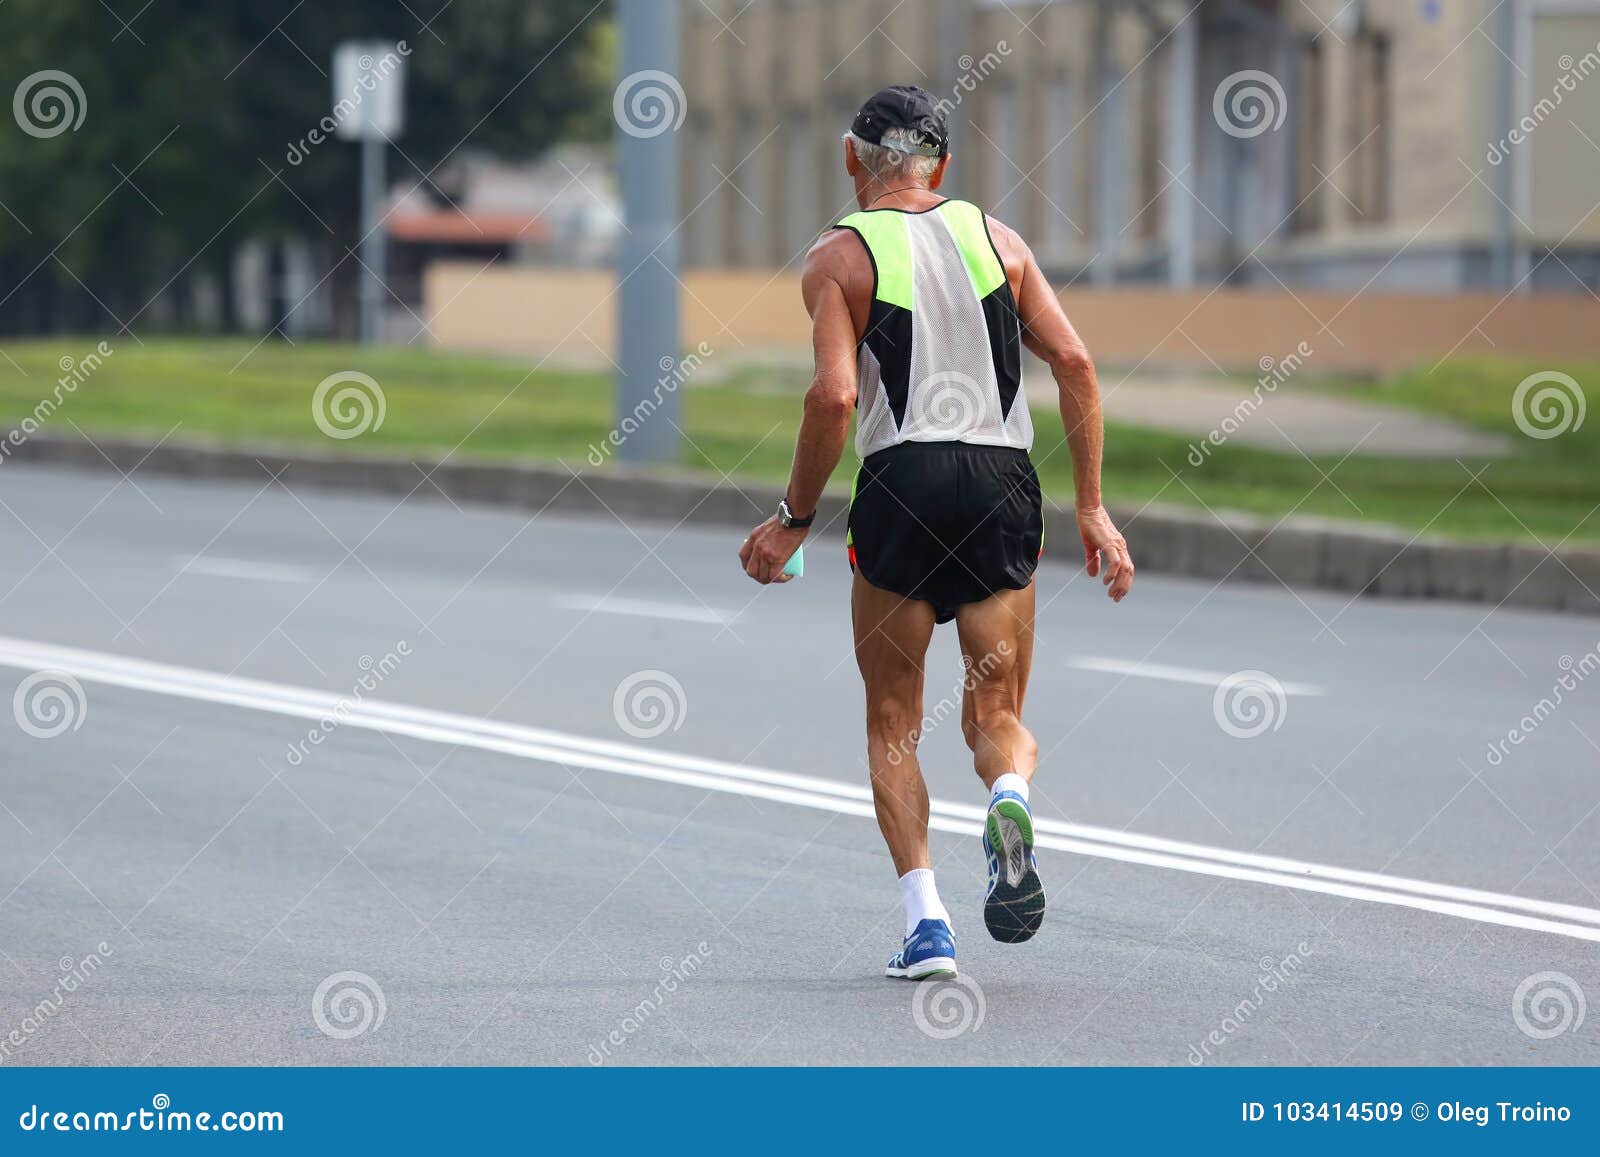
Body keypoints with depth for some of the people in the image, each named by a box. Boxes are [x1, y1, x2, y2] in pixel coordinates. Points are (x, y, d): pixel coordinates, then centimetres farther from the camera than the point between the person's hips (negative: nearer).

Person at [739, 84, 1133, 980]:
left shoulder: (840, 257, 3)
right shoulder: (996, 238, 13)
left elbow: (835, 398, -9)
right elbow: (1074, 361, 4)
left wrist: (795, 521, 2)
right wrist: (1093, 507, 7)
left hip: (905, 481, -2)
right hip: (1007, 484, 2)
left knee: (893, 721, 12)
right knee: (997, 714, 12)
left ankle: (926, 920, -1)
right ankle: (1011, 803, -24)